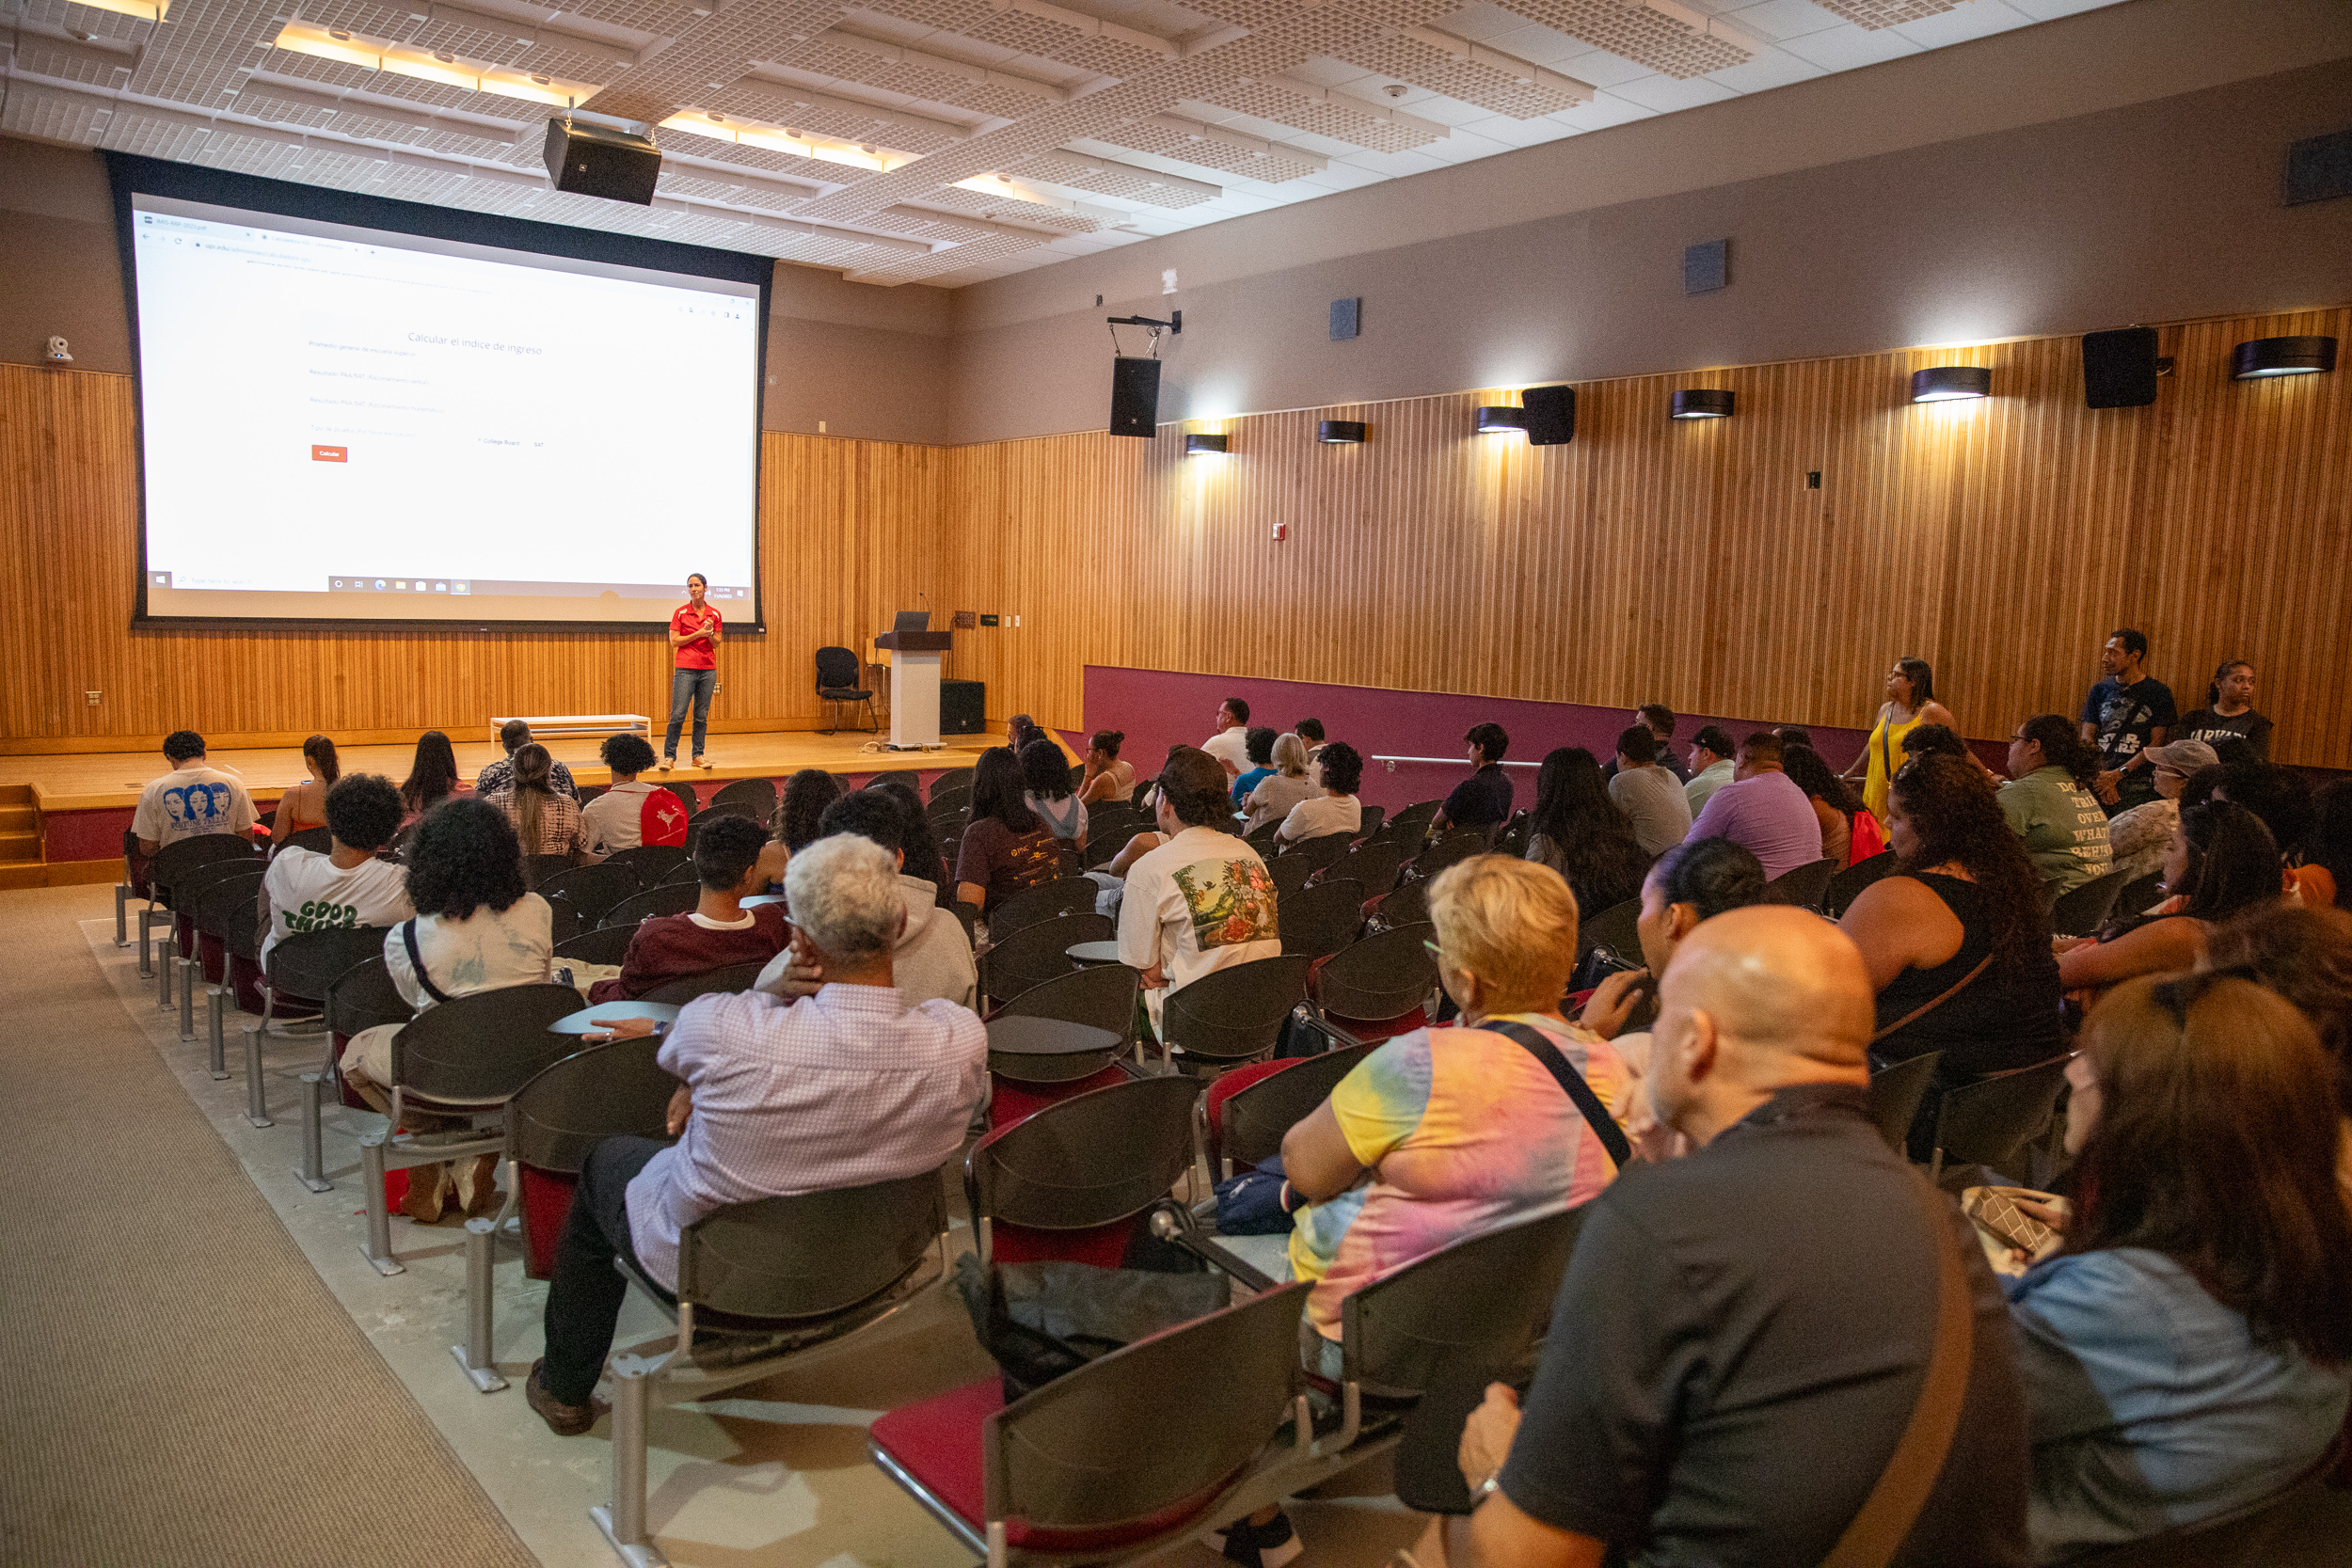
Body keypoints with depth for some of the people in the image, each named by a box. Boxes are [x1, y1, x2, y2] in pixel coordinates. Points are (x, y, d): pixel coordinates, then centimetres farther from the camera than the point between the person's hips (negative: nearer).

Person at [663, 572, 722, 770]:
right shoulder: (680, 612, 1)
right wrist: (698, 634, -12)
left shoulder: (715, 614, 8)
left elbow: (716, 643, 7)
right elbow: (674, 641, -4)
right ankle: (669, 756, -2)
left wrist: (710, 634, -14)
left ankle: (698, 755, 11)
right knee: (678, 714, -7)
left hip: (708, 669, 3)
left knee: (702, 715, 5)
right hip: (685, 669, -3)